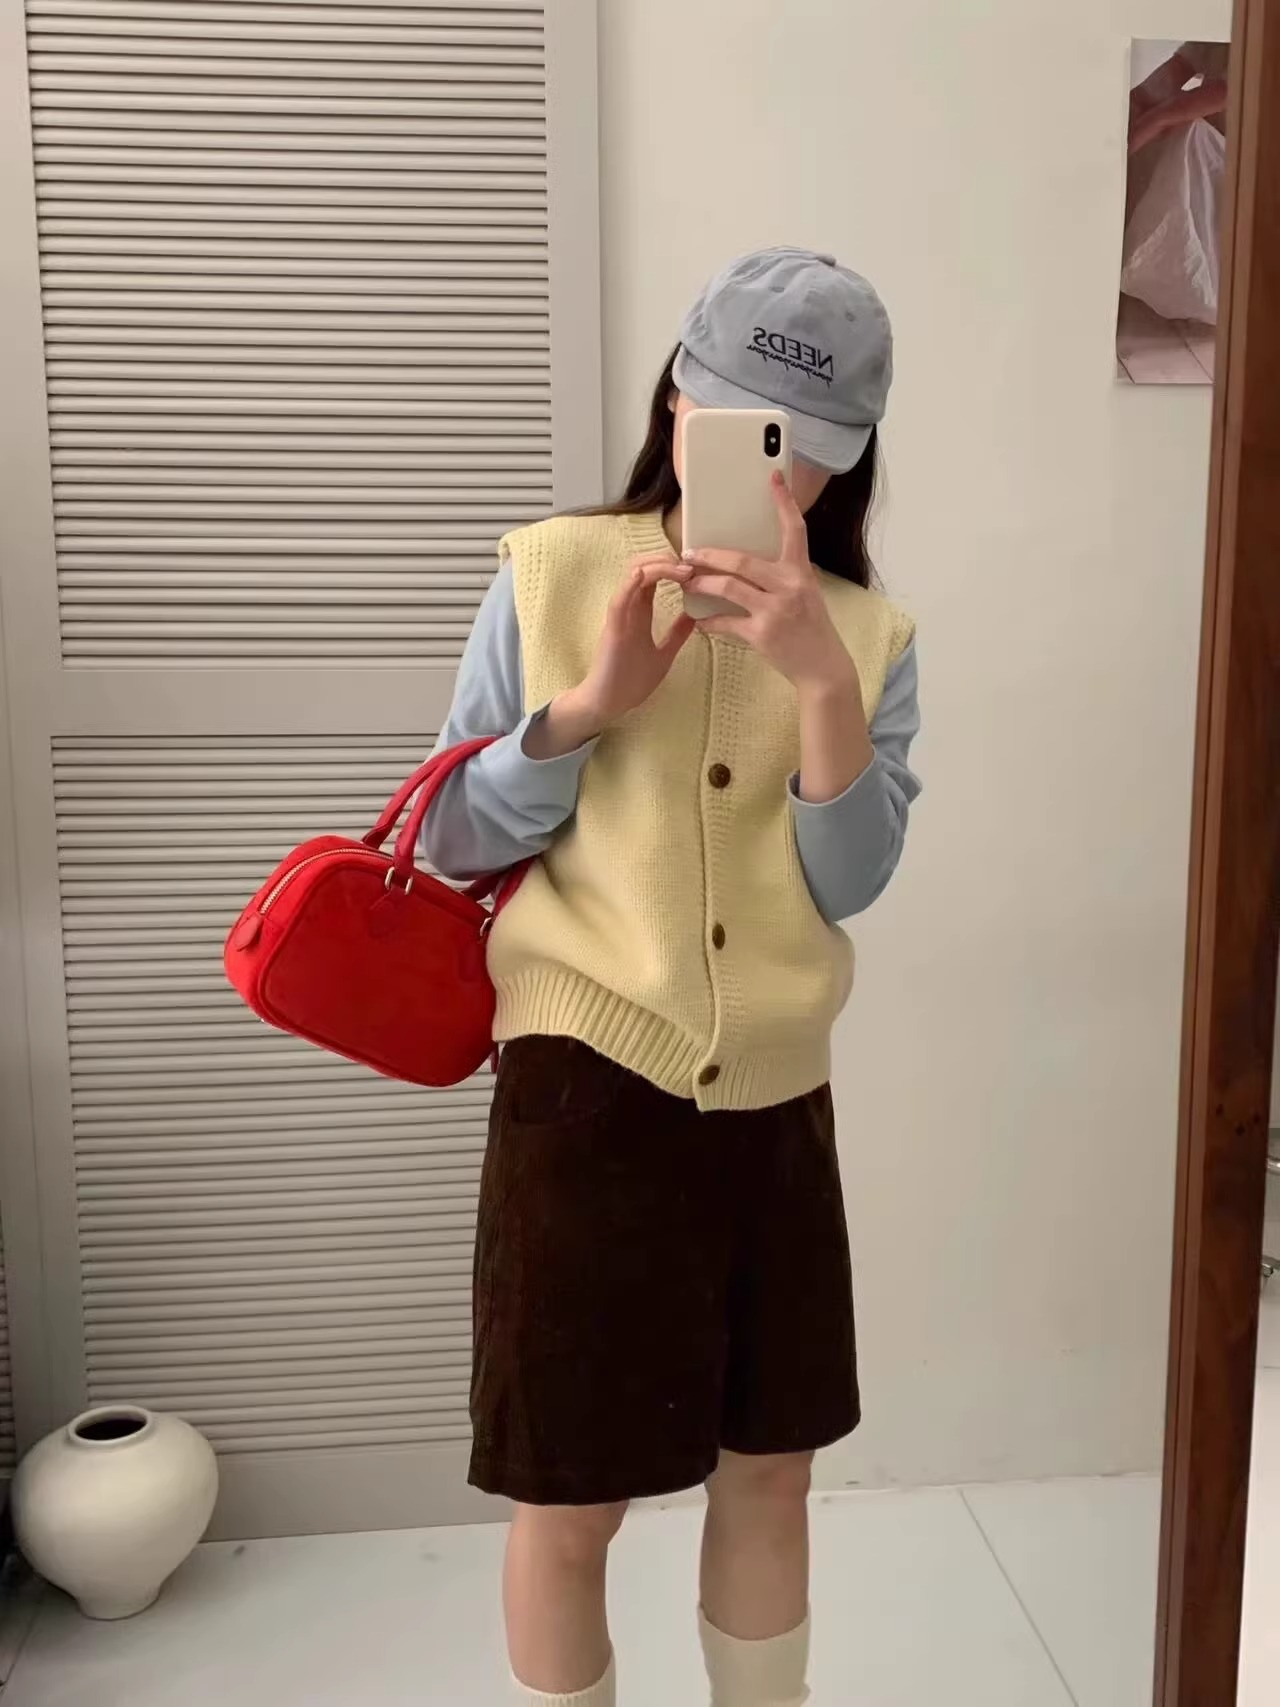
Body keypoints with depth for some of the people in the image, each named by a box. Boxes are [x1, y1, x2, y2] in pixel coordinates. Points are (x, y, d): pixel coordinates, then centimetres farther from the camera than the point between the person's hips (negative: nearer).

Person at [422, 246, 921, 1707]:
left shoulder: (866, 632, 1)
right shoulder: (552, 576, -5)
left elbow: (848, 883, -10)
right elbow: (453, 842, -5)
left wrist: (821, 679, -23)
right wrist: (594, 699, -19)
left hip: (775, 1101, 3)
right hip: (586, 1088, -3)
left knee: (770, 1468, 19)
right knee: (568, 1503, 10)